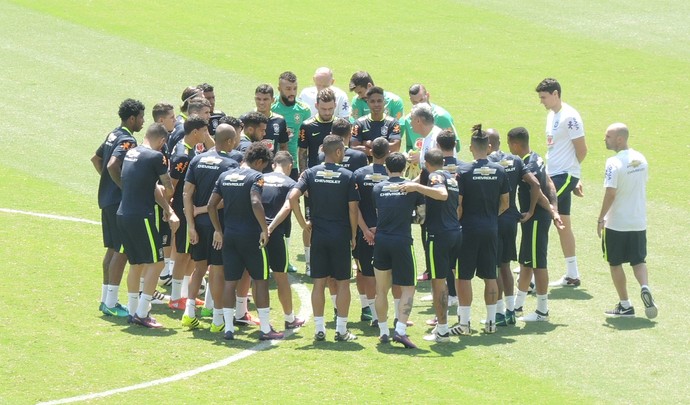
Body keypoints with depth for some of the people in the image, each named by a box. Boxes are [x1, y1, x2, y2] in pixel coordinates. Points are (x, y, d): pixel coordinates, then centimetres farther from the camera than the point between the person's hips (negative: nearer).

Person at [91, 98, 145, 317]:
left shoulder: (113, 135, 13)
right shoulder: (127, 140, -16)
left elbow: (96, 159, 25)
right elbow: (113, 165, -30)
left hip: (107, 199, 10)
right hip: (120, 201, -10)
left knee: (112, 249, 15)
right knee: (122, 251, -6)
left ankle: (106, 299, 20)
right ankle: (111, 303, -6)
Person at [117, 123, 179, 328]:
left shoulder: (131, 153, 13)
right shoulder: (156, 157, -11)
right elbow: (168, 189, -2)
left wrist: (169, 211, 10)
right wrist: (167, 206, 21)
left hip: (123, 215, 8)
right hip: (141, 216, -8)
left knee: (136, 263, 18)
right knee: (156, 263, 0)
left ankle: (133, 311, 22)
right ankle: (142, 314, -3)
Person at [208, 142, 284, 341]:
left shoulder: (225, 176, 9)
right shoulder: (255, 176, -10)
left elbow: (211, 204, 9)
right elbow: (255, 203, -24)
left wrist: (218, 230, 16)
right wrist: (265, 229, -16)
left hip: (229, 235, 5)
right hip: (250, 235, -5)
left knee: (230, 281, 8)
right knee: (260, 280, 5)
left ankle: (228, 328, 7)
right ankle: (265, 329, 8)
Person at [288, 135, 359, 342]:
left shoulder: (311, 173, 0)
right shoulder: (347, 176, -7)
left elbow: (293, 197, -12)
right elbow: (353, 209, -8)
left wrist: (303, 224, -2)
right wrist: (353, 235, 4)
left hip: (318, 235, 2)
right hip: (341, 236, -2)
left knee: (319, 282, 8)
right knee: (342, 283, 6)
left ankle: (319, 329, 9)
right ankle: (341, 330, 6)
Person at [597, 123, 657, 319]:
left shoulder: (614, 163, -18)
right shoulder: (641, 159, 4)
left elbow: (610, 193, -22)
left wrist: (601, 219, -14)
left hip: (616, 224, -6)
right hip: (639, 221, 6)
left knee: (615, 263, 9)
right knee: (638, 260, 15)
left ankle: (625, 305, 12)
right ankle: (645, 288, -13)